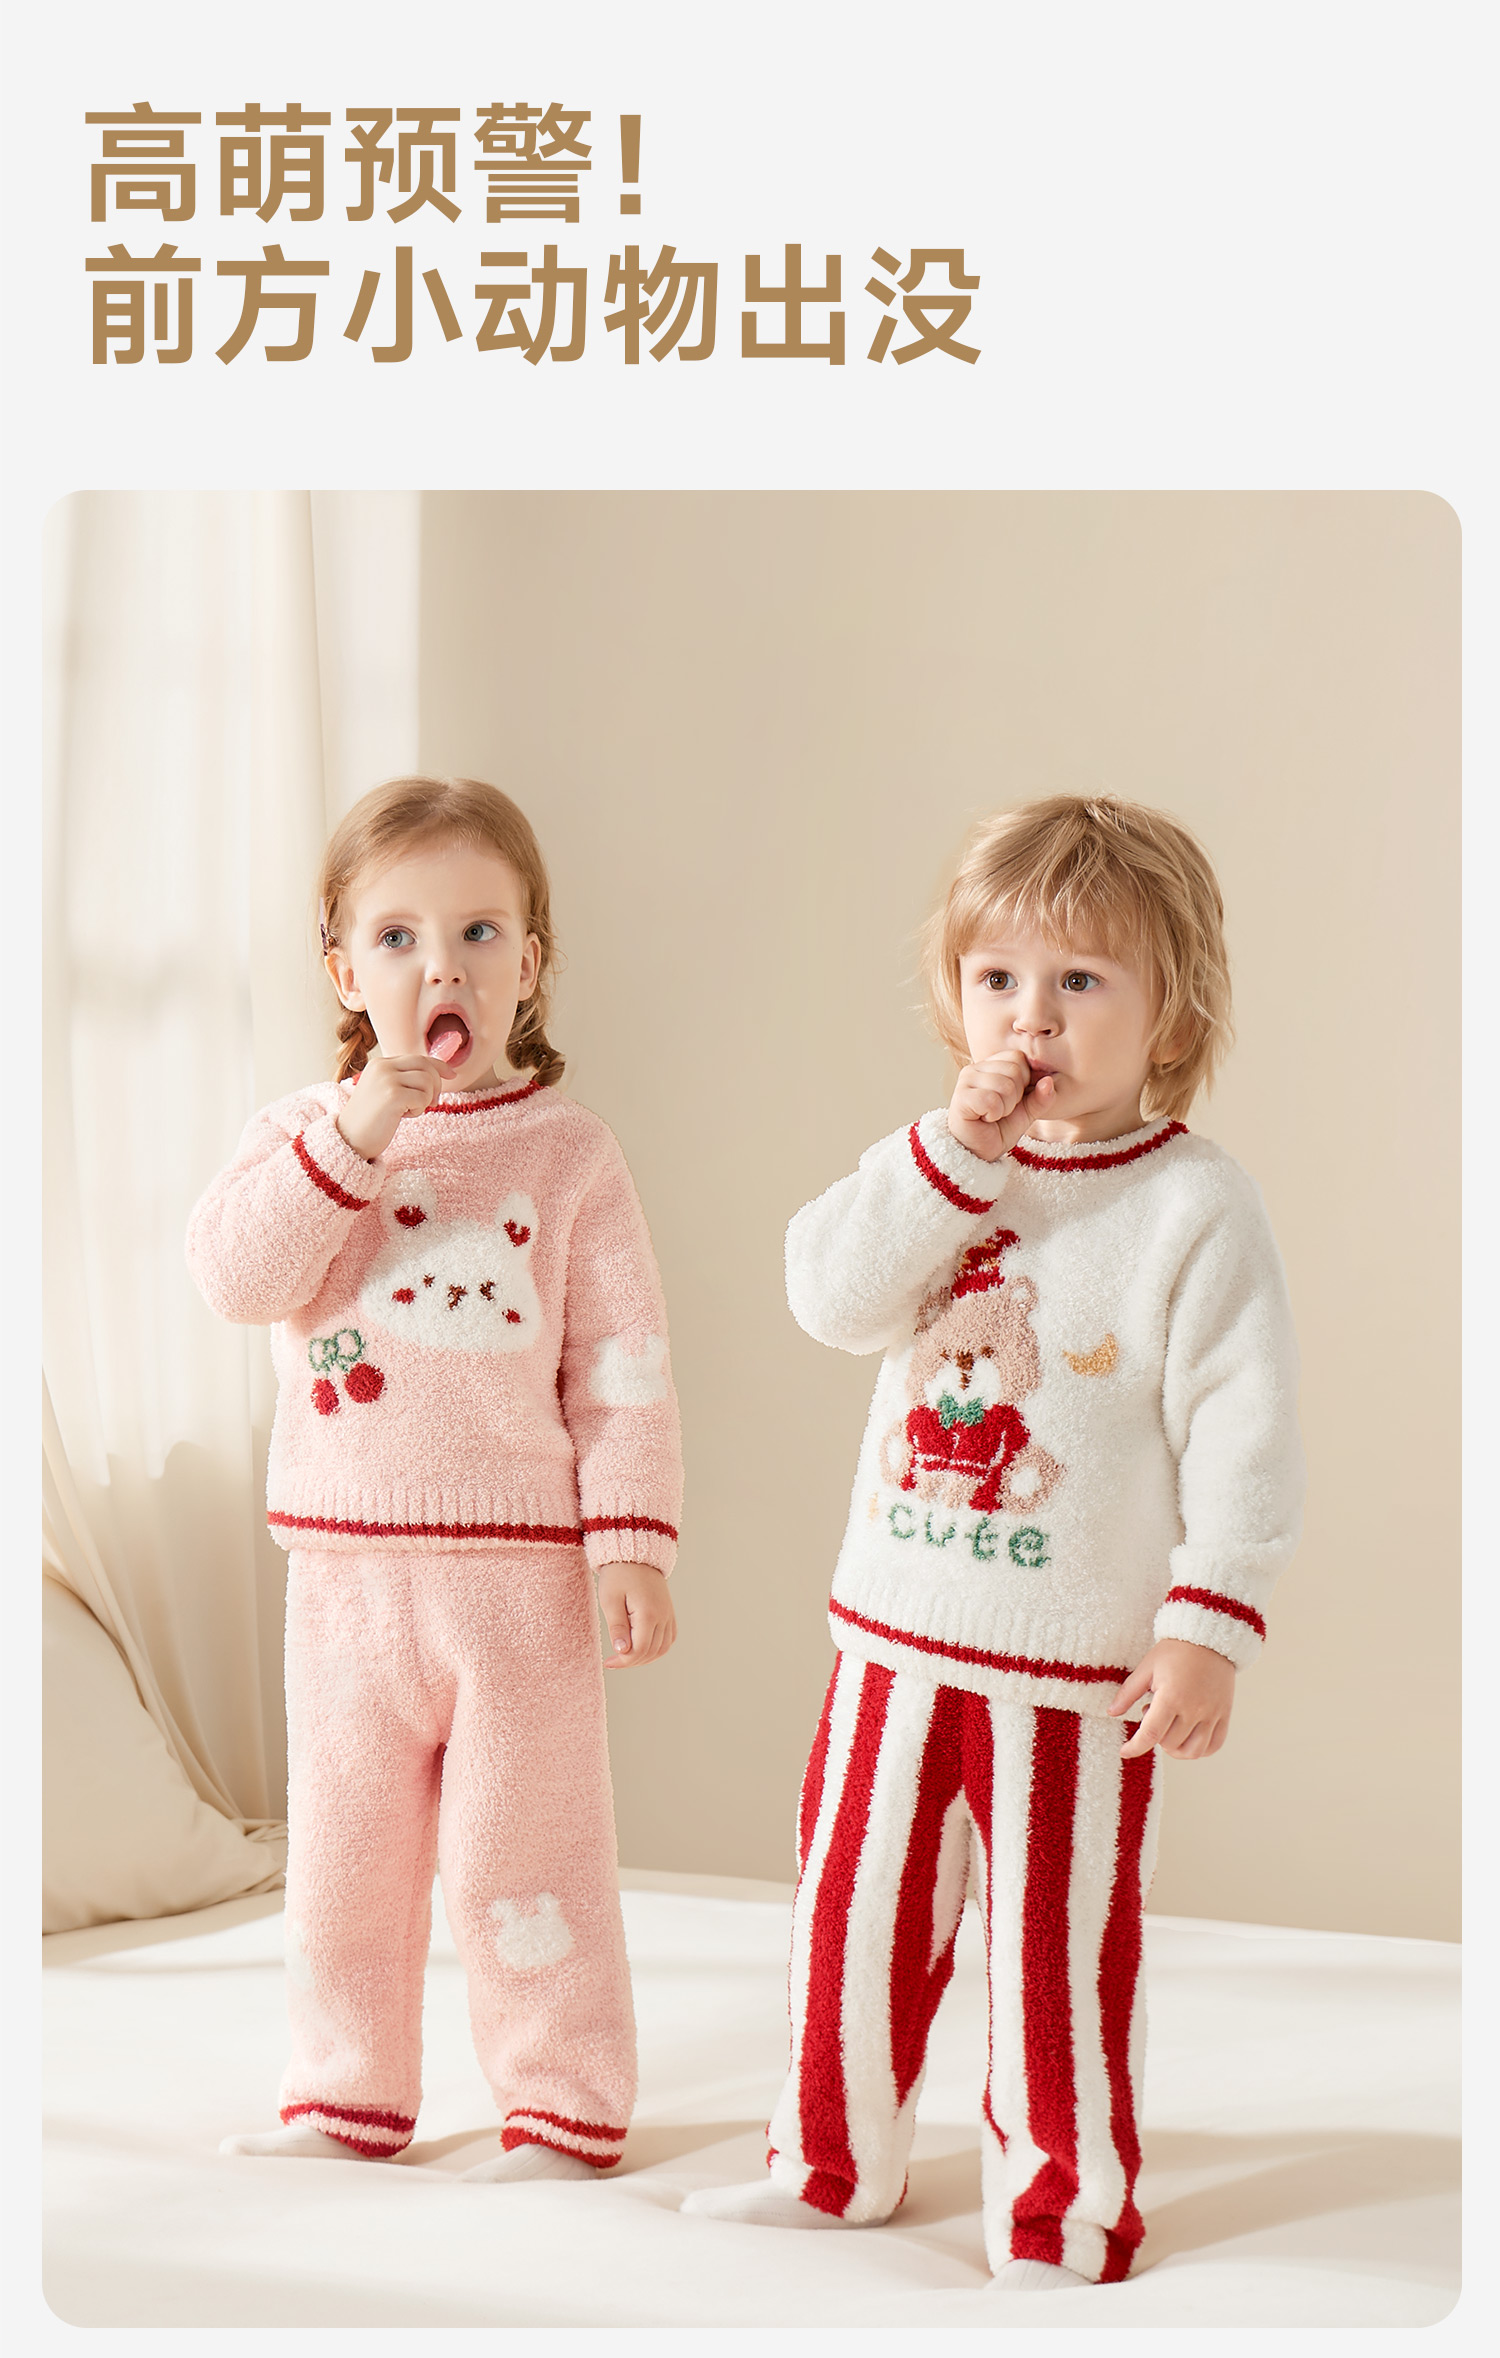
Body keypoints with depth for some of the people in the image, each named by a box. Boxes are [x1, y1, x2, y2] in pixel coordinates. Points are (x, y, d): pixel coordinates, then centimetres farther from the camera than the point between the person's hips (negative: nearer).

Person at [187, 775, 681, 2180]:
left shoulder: (566, 1153, -3)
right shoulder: (299, 1133, 3)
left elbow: (623, 1367, -4)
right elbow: (236, 1275, -15)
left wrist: (632, 1544, -10)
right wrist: (352, 1140, -22)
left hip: (521, 1571, -3)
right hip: (347, 1571, 3)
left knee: (522, 1852, 4)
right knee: (339, 1851, 14)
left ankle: (565, 2113, 19)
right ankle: (347, 2101, 30)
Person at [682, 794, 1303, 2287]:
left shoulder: (1194, 1205, -10)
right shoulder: (936, 1167, 4)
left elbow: (1241, 1434, -11)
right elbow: (829, 1294, -12)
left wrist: (1209, 1628, -16)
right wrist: (956, 1149, -19)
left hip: (1079, 1664, -5)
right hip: (897, 1634, 5)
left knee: (1058, 1949, 4)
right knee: (857, 1904, 16)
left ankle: (1061, 2209, 22)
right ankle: (834, 2165, 35)